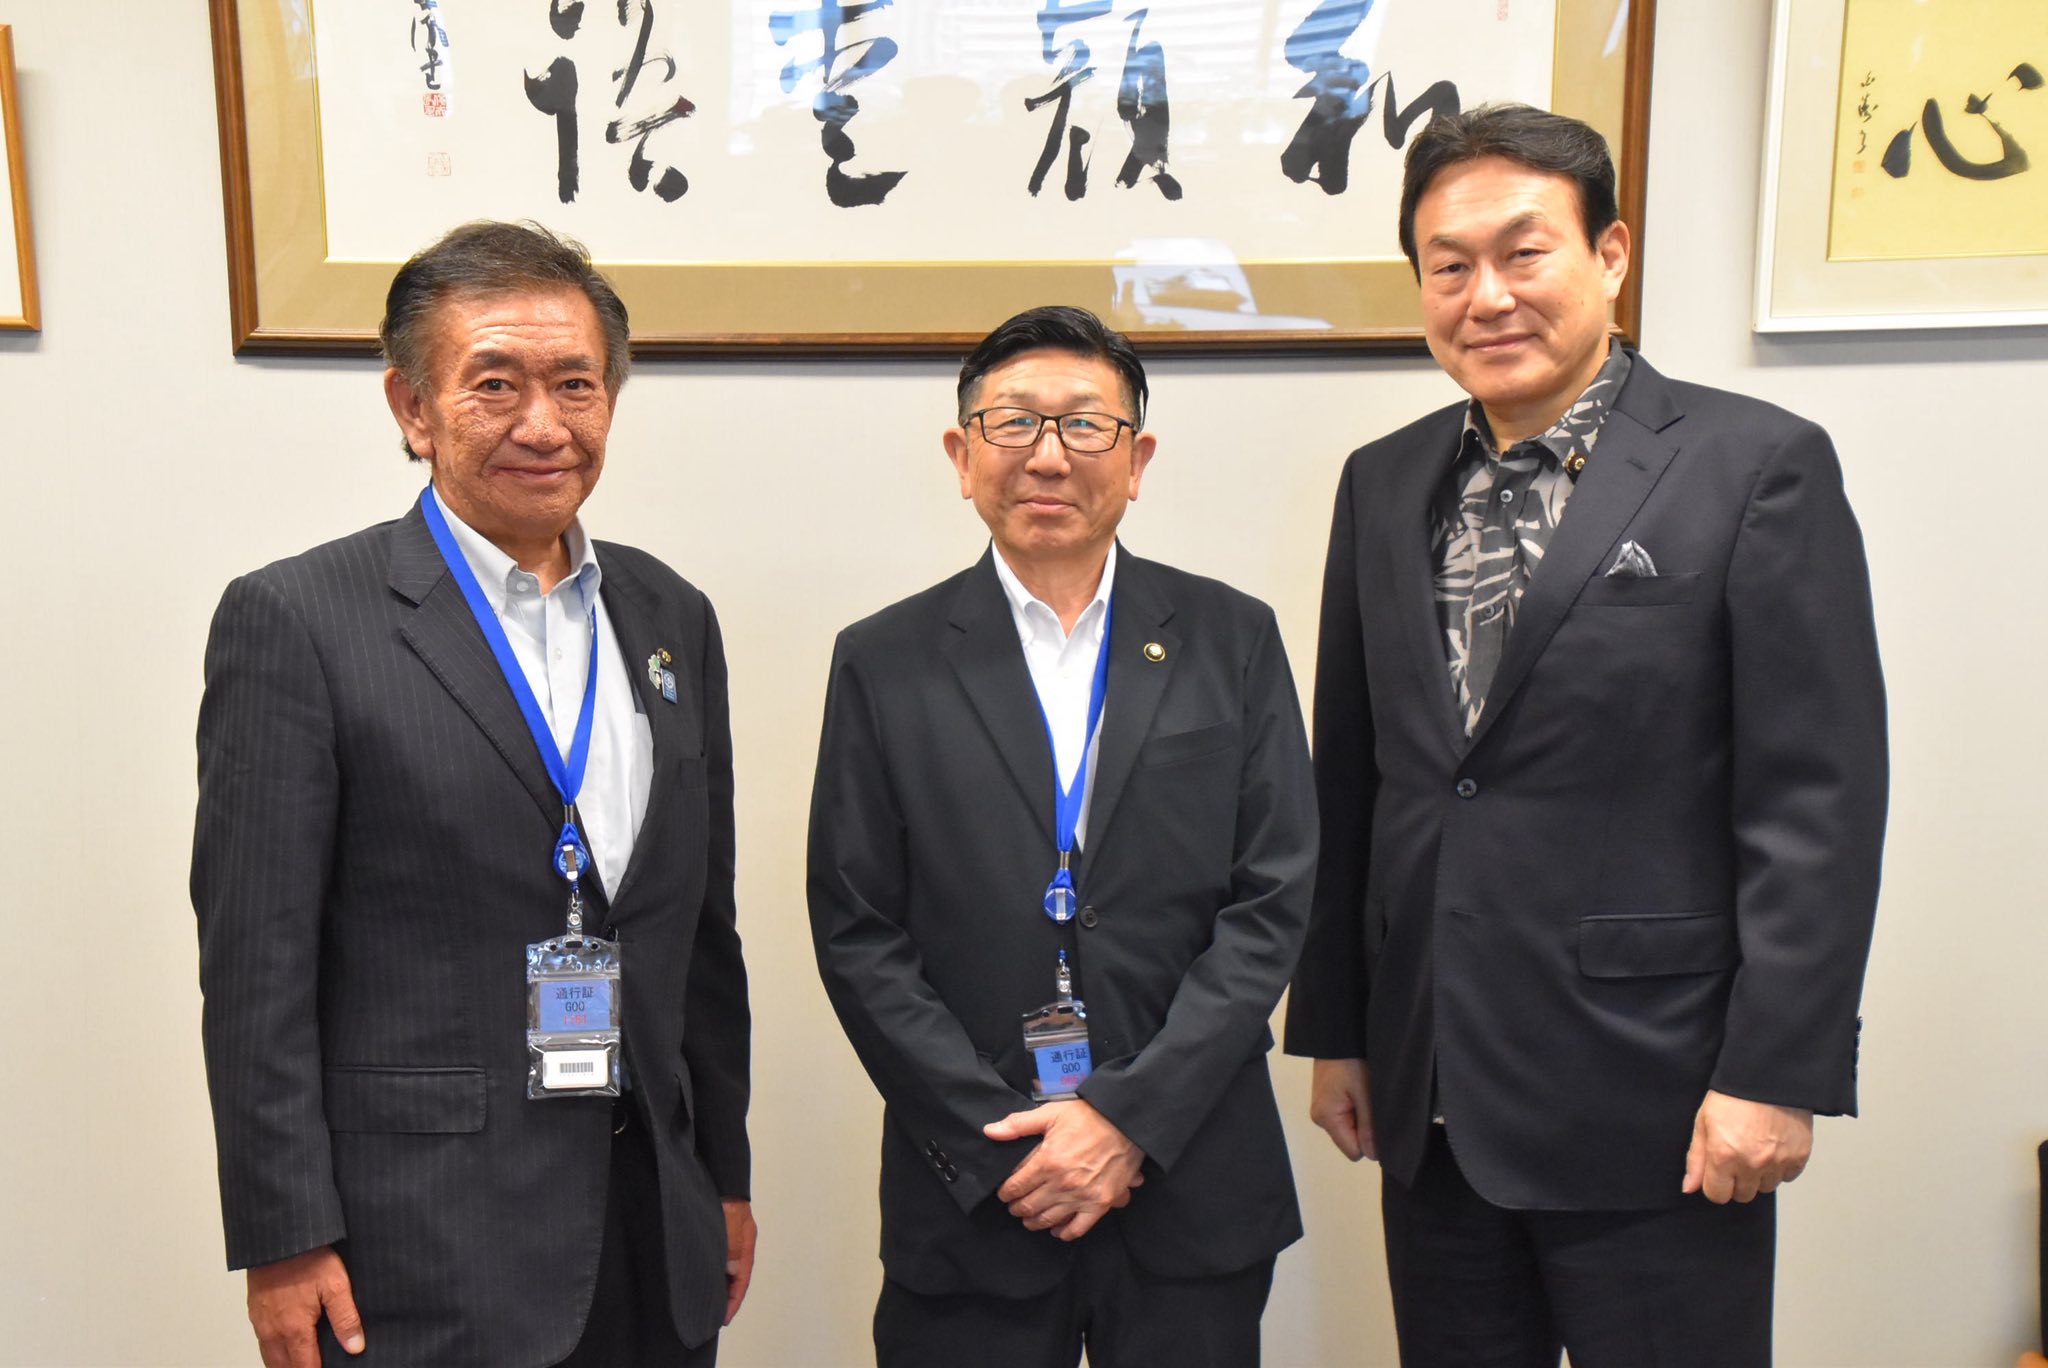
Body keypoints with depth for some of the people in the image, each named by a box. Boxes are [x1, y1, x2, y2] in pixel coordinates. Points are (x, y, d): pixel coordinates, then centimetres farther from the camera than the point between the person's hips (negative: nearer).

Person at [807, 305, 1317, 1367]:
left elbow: (1271, 902, -2)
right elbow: (857, 937, -2)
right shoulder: (883, 664, 0)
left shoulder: (1233, 641, 2)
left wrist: (1133, 1117, -10)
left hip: (1191, 1185, 1)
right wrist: (997, 1147, -9)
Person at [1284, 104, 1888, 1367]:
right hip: (1430, 1097, 5)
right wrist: (1334, 1028, 10)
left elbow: (1818, 798, -9)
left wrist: (1777, 1072, -12)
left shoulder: (1757, 466, -7)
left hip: (1653, 1107, -4)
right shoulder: (1384, 484, 7)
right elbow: (1351, 781, 9)